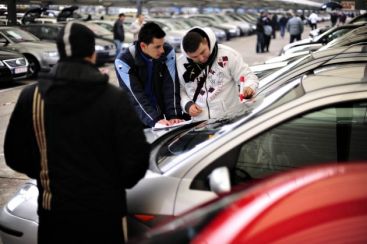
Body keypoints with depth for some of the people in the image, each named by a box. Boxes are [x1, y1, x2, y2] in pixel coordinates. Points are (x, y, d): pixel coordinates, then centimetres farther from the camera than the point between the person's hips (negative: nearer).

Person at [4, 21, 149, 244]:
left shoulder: (31, 97, -5)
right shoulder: (114, 98, -13)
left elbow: (14, 155, 2)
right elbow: (136, 156, -13)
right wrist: (114, 184, 7)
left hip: (54, 209, 2)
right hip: (103, 209, -2)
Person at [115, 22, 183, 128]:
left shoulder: (168, 52, -8)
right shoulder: (124, 62, -17)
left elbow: (171, 87, -11)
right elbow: (136, 96, -22)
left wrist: (173, 116, -22)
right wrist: (155, 120, -31)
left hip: (161, 114, 2)